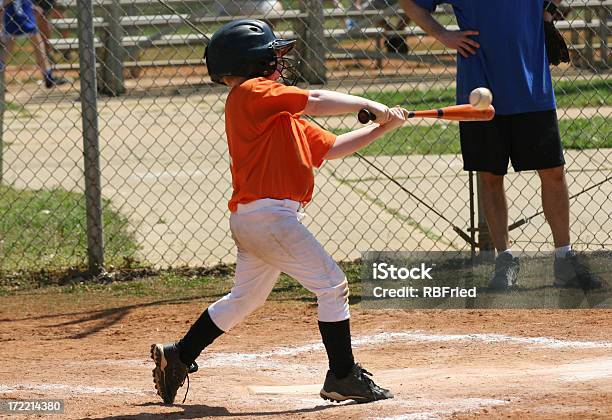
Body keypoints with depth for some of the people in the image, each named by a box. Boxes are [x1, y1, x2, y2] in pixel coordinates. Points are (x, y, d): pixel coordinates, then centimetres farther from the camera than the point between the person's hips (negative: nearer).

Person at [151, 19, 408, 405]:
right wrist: (369, 105, -8)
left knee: (246, 298, 21)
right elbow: (315, 102, -17)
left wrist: (380, 129, 14)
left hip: (249, 219, 10)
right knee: (332, 284, -6)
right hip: (268, 213, -10)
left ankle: (177, 357, 28)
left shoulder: (280, 113, 21)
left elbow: (330, 148, 21)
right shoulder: (251, 93, -7)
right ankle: (343, 378, -3)